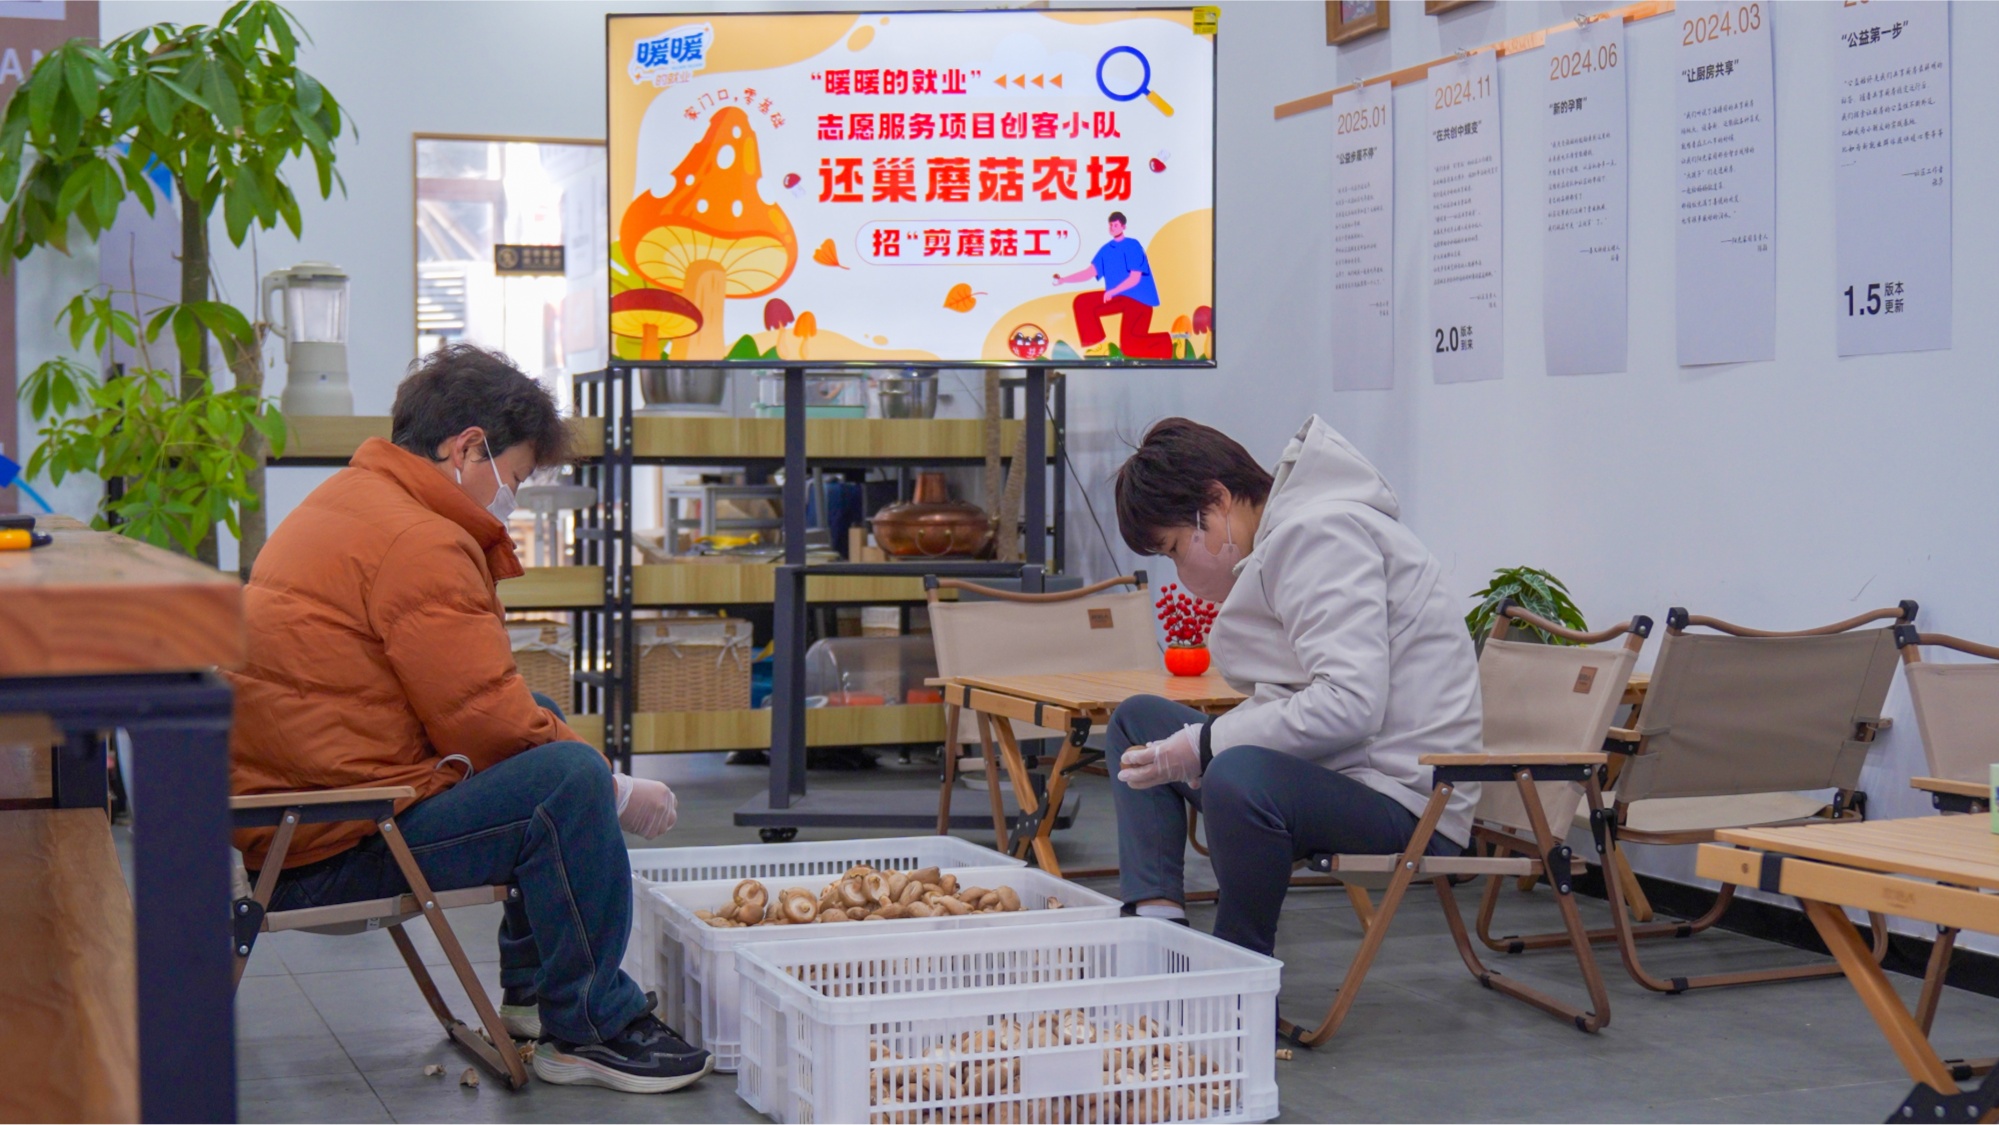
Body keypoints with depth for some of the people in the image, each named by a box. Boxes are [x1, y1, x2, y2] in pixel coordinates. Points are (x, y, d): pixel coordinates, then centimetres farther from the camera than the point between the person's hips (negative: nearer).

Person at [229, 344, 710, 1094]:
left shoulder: (349, 501, 17)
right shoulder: (418, 541, -17)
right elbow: (487, 721, -19)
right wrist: (617, 793, -7)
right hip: (335, 850, -11)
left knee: (549, 729, 21)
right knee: (567, 778, -23)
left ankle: (534, 989, 24)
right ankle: (589, 1030, -11)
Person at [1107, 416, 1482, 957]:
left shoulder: (1320, 532, -15)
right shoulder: (1283, 537, 16)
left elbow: (1352, 703, -27)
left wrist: (1202, 747, -20)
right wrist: (1183, 749, 1)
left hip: (1400, 794, -12)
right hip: (1327, 772, 12)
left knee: (1240, 777, -41)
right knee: (1137, 720, 20)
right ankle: (1157, 918, 2)